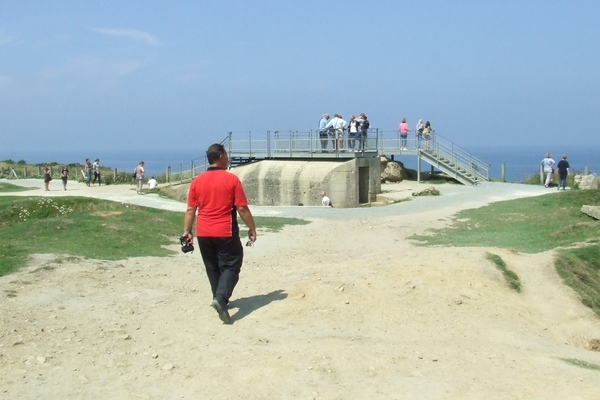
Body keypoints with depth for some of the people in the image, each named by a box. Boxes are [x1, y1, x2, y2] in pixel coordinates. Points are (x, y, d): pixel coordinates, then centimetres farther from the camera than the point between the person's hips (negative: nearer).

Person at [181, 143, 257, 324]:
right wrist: (252, 228, 1)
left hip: (203, 233, 4)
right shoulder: (232, 179, -9)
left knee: (212, 267, 17)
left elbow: (190, 210, 4)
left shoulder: (197, 181, 3)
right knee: (231, 266, 3)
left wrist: (186, 231, 11)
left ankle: (220, 299, 24)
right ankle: (221, 298, -17)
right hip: (225, 232, -4)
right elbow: (242, 208, -9)